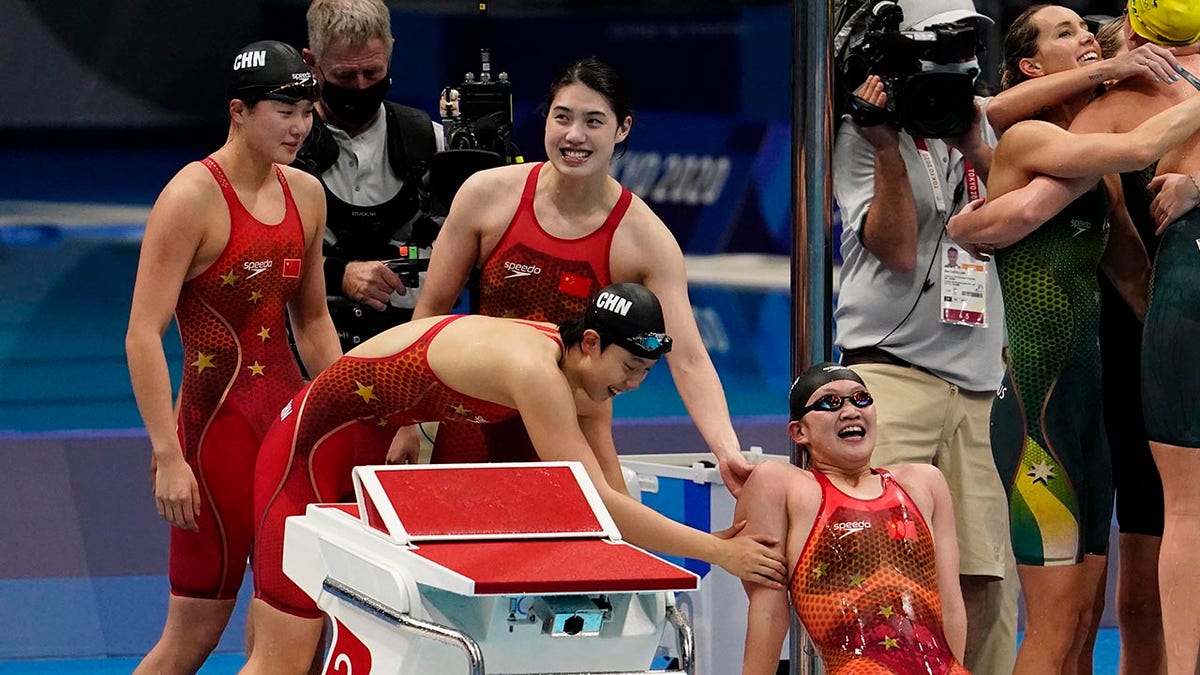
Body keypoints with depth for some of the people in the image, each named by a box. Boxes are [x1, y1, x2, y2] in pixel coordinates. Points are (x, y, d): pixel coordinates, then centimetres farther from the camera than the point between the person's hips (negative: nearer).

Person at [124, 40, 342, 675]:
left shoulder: (306, 194, 9)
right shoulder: (193, 197, -13)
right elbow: (143, 337, -17)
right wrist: (169, 456, -22)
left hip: (290, 410, 7)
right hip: (218, 424, -7)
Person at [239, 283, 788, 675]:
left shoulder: (584, 382, -4)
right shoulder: (535, 368, -31)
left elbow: (615, 498, 0)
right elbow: (595, 504, -33)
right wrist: (719, 552, -30)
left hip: (370, 451, 9)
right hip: (314, 441, -9)